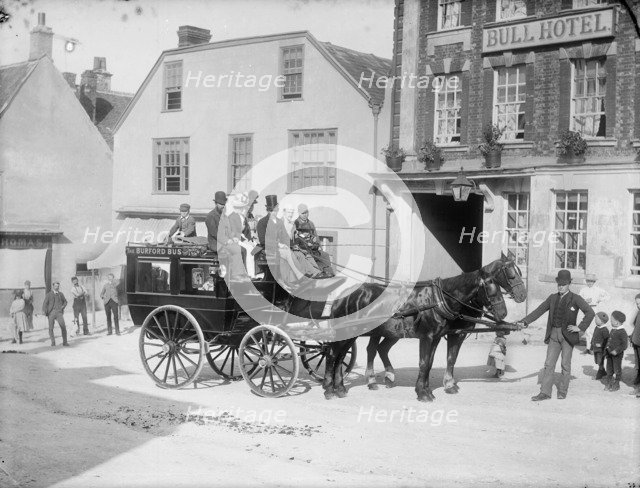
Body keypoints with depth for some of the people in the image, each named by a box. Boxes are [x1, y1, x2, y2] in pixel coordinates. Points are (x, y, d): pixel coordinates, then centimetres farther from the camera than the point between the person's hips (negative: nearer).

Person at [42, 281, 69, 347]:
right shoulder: (48, 295, 8)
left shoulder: (60, 294, 16)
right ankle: (53, 342, 11)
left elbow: (65, 301, 27)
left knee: (63, 326, -14)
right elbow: (45, 303, 0)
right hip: (51, 312, -1)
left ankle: (65, 342, -9)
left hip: (59, 312, 1)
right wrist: (44, 311, -16)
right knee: (51, 328, -4)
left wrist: (62, 307, 7)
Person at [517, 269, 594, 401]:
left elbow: (590, 313, -10)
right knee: (549, 364, 0)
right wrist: (524, 322, -3)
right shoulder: (553, 298, 11)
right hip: (554, 335, 4)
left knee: (565, 364, 3)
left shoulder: (575, 299, -3)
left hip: (568, 335, -4)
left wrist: (580, 328, -15)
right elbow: (539, 311, 8)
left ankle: (563, 391, 15)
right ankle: (545, 393, 1)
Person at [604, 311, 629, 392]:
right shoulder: (613, 330, 8)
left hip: (617, 354, -8)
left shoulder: (622, 332, -18)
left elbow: (624, 345, -20)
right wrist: (607, 348, 12)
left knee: (617, 369, 4)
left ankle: (616, 385, 15)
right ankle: (608, 384, 25)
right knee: (609, 368, 14)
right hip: (610, 353, 8)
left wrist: (617, 351, -25)